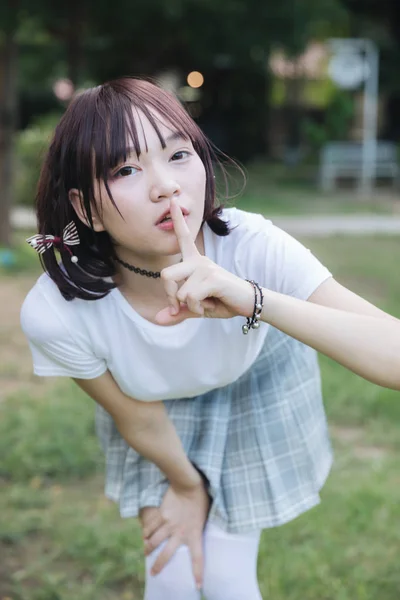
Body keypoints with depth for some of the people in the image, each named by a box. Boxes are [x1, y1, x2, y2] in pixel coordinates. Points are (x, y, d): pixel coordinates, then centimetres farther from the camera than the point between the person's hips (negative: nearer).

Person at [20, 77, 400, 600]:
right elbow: (140, 420, -15)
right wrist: (186, 484, 2)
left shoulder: (252, 247, -38)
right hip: (162, 410, 0)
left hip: (254, 393, 0)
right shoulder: (53, 315, -34)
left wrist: (253, 301, -56)